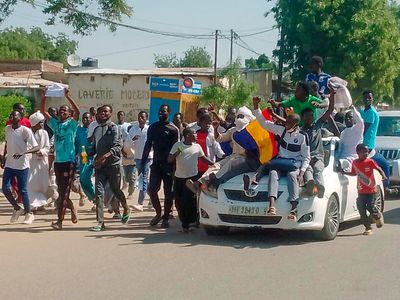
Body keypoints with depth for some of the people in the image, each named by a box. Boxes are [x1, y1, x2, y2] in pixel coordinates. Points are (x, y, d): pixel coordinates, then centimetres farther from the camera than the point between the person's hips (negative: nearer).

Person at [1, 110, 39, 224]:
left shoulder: (26, 131, -14)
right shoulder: (7, 128, 4)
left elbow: (36, 148, -17)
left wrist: (23, 153, -30)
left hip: (22, 165, -5)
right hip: (9, 165, 5)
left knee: (22, 190, -1)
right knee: (5, 188, -3)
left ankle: (28, 213, 15)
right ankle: (17, 209, 19)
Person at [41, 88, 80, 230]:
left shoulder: (71, 124, -1)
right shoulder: (55, 123, 14)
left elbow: (77, 111, -18)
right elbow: (43, 111, 13)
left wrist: (68, 96, -22)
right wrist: (43, 97, -1)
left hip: (69, 161, -6)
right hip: (58, 161, 6)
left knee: (64, 192, -8)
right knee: (61, 191, 14)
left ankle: (59, 220, -10)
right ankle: (72, 209, 36)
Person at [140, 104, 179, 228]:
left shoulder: (173, 129, -2)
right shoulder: (153, 127, 10)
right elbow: (148, 146, 12)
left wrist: (175, 166, -11)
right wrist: (142, 164, 6)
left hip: (168, 165, -3)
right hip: (156, 163, 3)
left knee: (168, 192, 1)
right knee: (152, 189, -3)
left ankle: (166, 217, 10)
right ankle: (158, 213, 15)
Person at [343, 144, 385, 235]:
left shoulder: (370, 162, -8)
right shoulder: (355, 163, 3)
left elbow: (379, 169, -6)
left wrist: (384, 176, -23)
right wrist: (344, 172, 9)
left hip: (371, 190, -4)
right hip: (361, 191, 4)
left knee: (370, 207, -9)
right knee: (361, 210, -1)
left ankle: (378, 216, 26)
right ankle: (368, 228, 11)